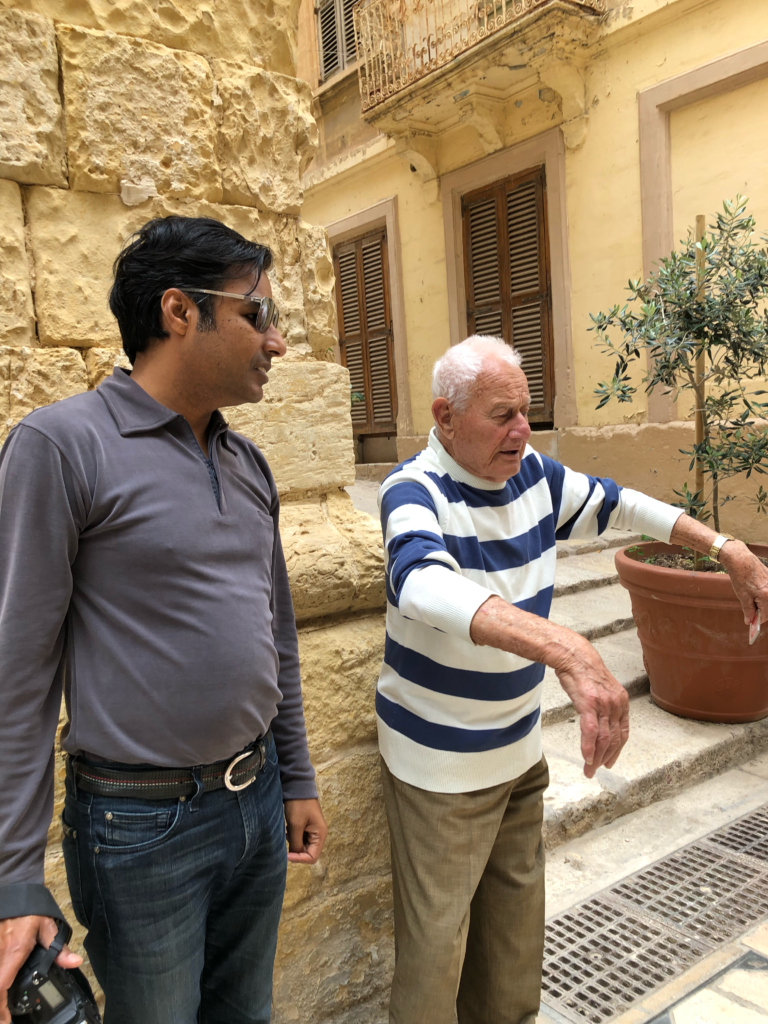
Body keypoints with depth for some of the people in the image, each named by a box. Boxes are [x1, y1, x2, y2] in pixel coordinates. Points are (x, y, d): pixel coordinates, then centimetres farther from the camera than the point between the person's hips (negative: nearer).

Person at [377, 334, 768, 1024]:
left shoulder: (533, 474, -2)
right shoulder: (415, 491, -24)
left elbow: (620, 505, 14)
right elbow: (424, 585, -45)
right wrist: (568, 651, -57)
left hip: (520, 751, 7)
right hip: (441, 766, -7)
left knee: (517, 910, 23)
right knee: (437, 941, 4)